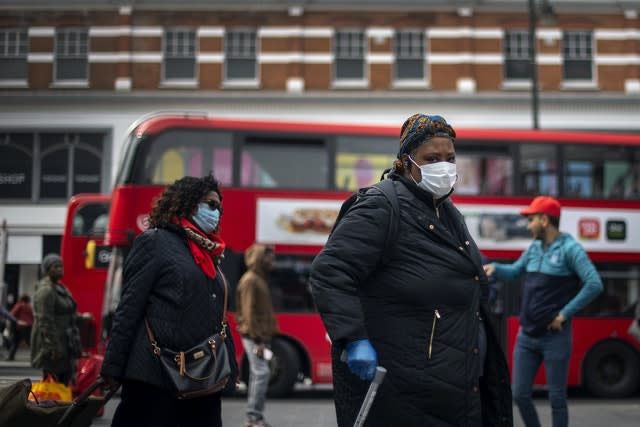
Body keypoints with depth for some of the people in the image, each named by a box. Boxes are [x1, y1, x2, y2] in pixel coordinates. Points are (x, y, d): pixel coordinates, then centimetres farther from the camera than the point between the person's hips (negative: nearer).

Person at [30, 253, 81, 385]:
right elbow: (45, 322, -19)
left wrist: (75, 343, 20)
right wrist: (53, 347, -22)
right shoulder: (45, 290, -13)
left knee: (64, 381, 8)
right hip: (52, 345, -9)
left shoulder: (61, 288, 16)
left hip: (64, 343, 9)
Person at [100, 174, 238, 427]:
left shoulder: (208, 254, 20)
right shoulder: (155, 242, -1)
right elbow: (129, 309, -7)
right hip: (155, 377, -7)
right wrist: (113, 368, -13)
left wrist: (229, 370, 12)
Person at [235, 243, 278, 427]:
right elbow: (249, 312, -18)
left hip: (261, 336, 10)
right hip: (254, 336, -10)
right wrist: (257, 340, -22)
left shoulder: (259, 279, 19)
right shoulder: (250, 281, -11)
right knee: (261, 372, -14)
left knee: (258, 374, 9)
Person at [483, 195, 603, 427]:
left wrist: (565, 314, -16)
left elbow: (594, 284, -19)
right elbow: (514, 272, 25)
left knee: (556, 398, 3)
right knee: (520, 393, 8)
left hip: (554, 337, -6)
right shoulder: (534, 248, 10)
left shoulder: (569, 249, -11)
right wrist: (494, 268, 5)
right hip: (526, 336, 7)